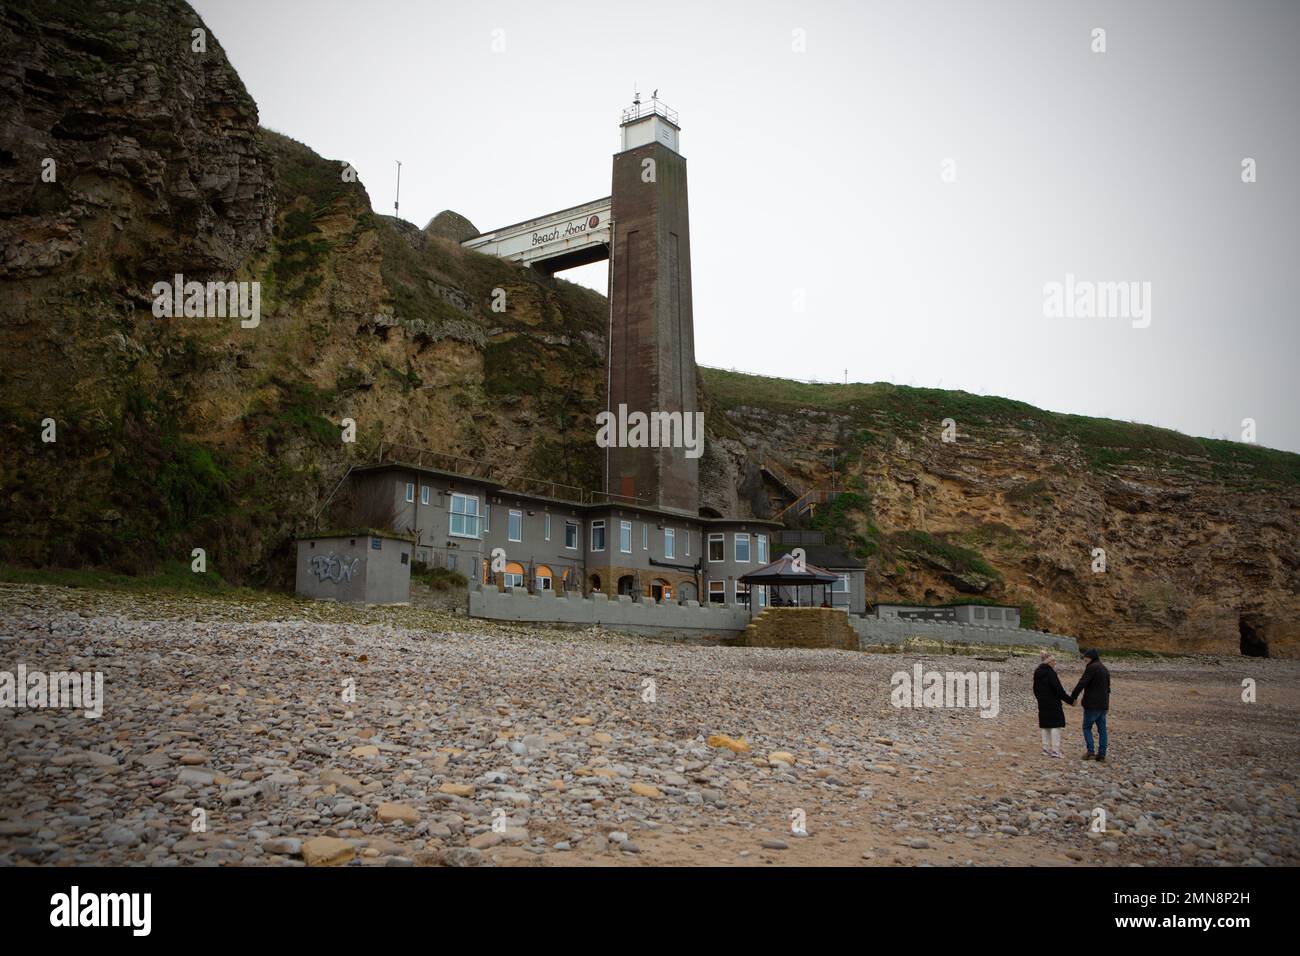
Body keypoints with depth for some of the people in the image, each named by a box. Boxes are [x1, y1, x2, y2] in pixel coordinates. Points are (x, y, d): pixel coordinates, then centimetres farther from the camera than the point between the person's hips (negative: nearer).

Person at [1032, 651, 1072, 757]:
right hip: (1053, 704, -8)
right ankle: (1055, 750, -3)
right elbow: (1058, 690, -18)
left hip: (1042, 704, 8)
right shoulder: (1050, 673, -17)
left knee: (1045, 727, 13)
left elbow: (1035, 689, 16)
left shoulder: (1037, 673, 8)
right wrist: (1070, 700, -12)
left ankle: (1046, 749, 16)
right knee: (1055, 726, -2)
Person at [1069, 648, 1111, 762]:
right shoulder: (1105, 669, 17)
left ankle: (1090, 752, -5)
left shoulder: (1092, 668, -13)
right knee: (1102, 729, 8)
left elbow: (1082, 684, -18)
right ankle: (1101, 755, 7)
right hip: (1104, 704, 8)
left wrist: (1072, 697, -10)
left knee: (1087, 727, 3)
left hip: (1092, 705, -8)